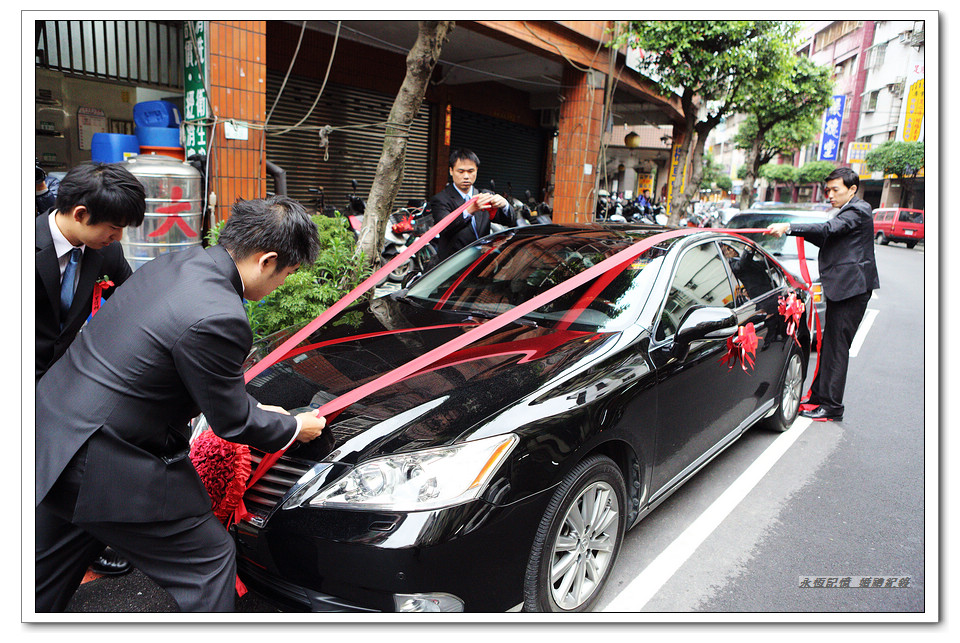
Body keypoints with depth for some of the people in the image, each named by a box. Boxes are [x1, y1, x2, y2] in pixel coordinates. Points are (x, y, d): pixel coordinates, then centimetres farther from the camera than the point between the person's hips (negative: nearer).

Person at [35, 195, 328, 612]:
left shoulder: (176, 262, 1)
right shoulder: (217, 319, -28)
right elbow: (232, 423, -13)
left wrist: (253, 409, 19)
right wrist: (295, 428, 4)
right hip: (108, 469, -9)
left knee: (47, 581, 29)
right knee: (210, 565, 9)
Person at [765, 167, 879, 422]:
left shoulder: (858, 211, -9)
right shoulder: (849, 212, 21)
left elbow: (828, 229, -26)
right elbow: (828, 240, 19)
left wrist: (788, 227, -34)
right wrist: (802, 233, 3)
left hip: (851, 287, -10)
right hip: (841, 287, 10)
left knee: (836, 347, -8)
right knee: (829, 345, 14)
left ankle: (832, 407, -3)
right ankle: (819, 396, 23)